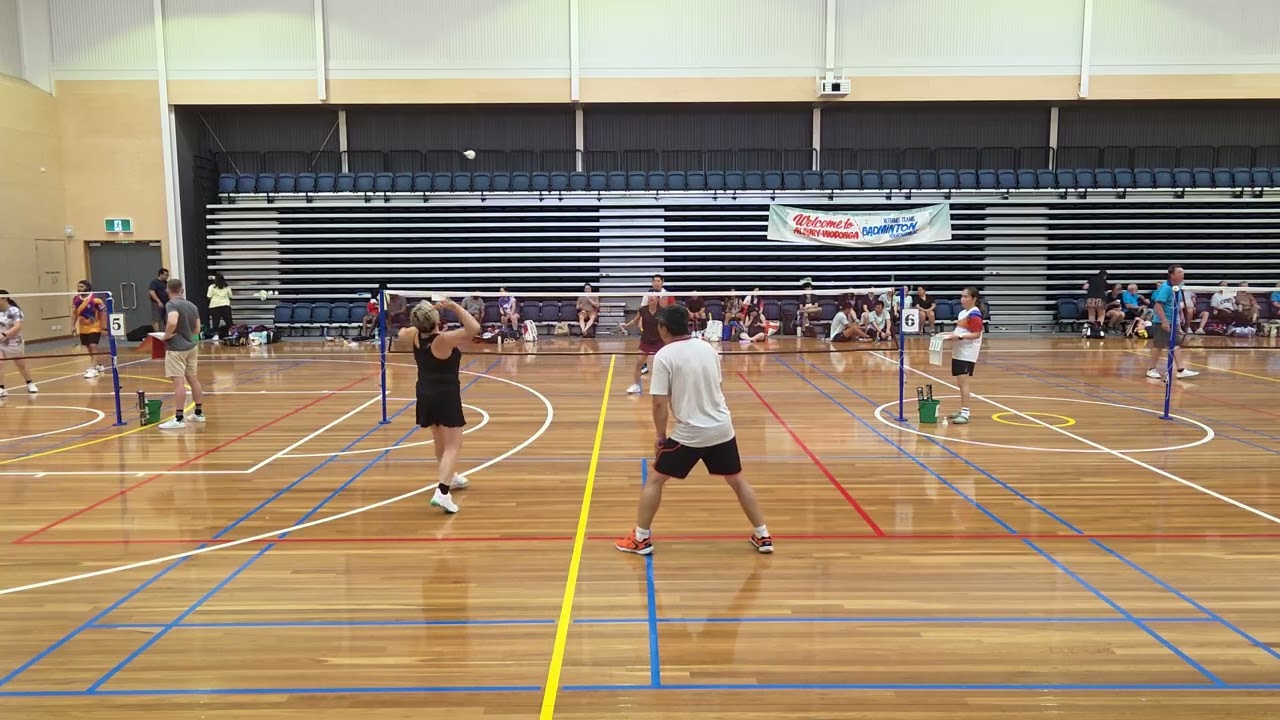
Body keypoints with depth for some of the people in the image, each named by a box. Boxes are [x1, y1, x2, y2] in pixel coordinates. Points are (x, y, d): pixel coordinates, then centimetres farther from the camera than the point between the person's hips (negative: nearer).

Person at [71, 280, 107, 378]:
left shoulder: (95, 299, -19)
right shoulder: (75, 300, -3)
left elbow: (103, 311, -13)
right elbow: (75, 313, 10)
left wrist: (103, 325, -16)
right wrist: (73, 326, 8)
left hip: (95, 327, -6)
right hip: (83, 328, 6)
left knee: (93, 346, -17)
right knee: (88, 348, 14)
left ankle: (93, 369, -20)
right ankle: (97, 365, 32)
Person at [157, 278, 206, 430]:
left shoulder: (172, 305, -12)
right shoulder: (192, 306, 10)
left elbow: (172, 323, -31)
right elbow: (197, 330, 15)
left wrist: (166, 336, -15)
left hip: (176, 348, -8)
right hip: (191, 346, 8)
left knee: (179, 382, -9)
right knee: (193, 379, 16)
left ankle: (179, 419, -9)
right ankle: (199, 413, 24)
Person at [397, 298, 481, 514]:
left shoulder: (415, 336, -5)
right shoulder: (444, 339, -24)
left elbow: (402, 333, 19)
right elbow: (474, 328, -32)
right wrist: (455, 307, -26)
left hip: (426, 395, 7)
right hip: (446, 396, -7)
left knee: (440, 441, 25)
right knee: (453, 445, -6)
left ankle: (451, 477, 45)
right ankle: (442, 493, -21)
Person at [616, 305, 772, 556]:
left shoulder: (664, 356, -11)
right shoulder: (708, 348, 6)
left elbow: (660, 403, -13)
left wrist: (661, 436, -1)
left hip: (689, 433, -5)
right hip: (722, 428, 5)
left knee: (655, 480, 11)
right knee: (737, 481, 19)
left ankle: (640, 538, 15)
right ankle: (763, 536, 22)